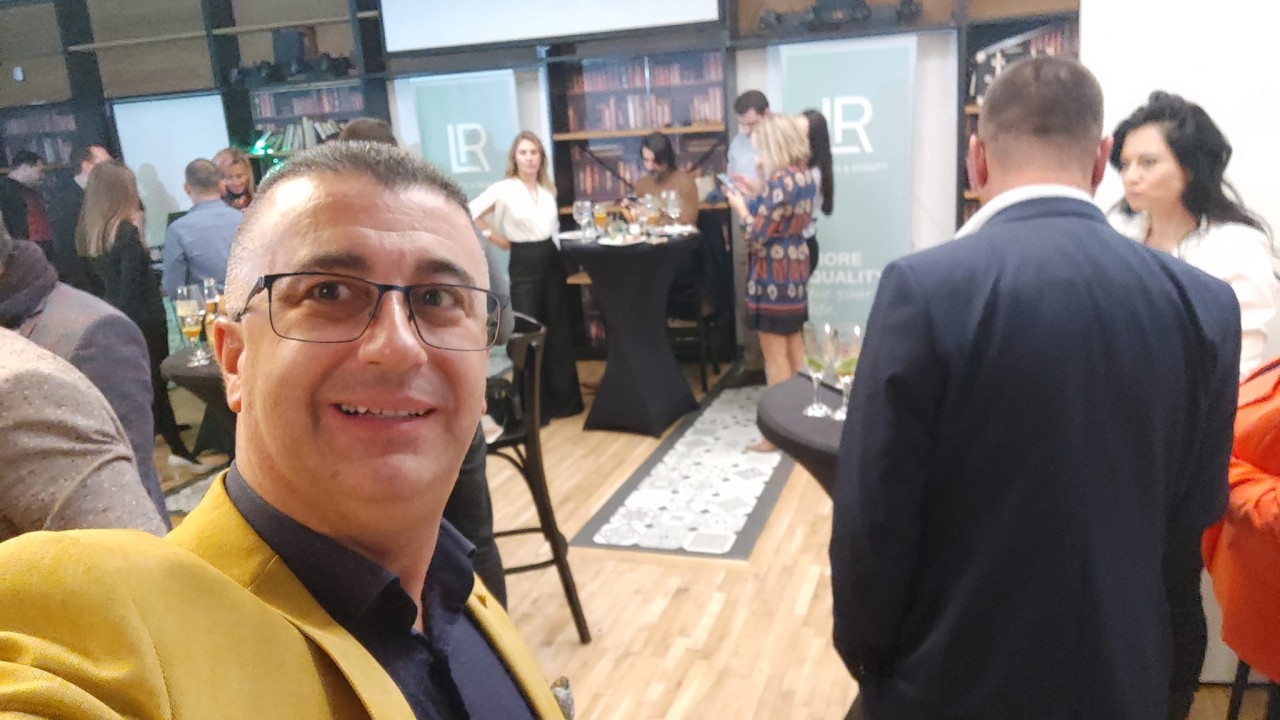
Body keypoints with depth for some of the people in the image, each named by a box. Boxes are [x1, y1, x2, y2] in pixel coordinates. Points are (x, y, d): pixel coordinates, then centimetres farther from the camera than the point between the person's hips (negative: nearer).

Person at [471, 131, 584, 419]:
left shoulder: (548, 189, 10)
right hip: (524, 264, -5)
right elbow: (470, 212, -10)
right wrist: (498, 239, -6)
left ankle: (564, 397, 19)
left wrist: (558, 249, 8)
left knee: (559, 330, 9)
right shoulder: (503, 189, -8)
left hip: (552, 260, 5)